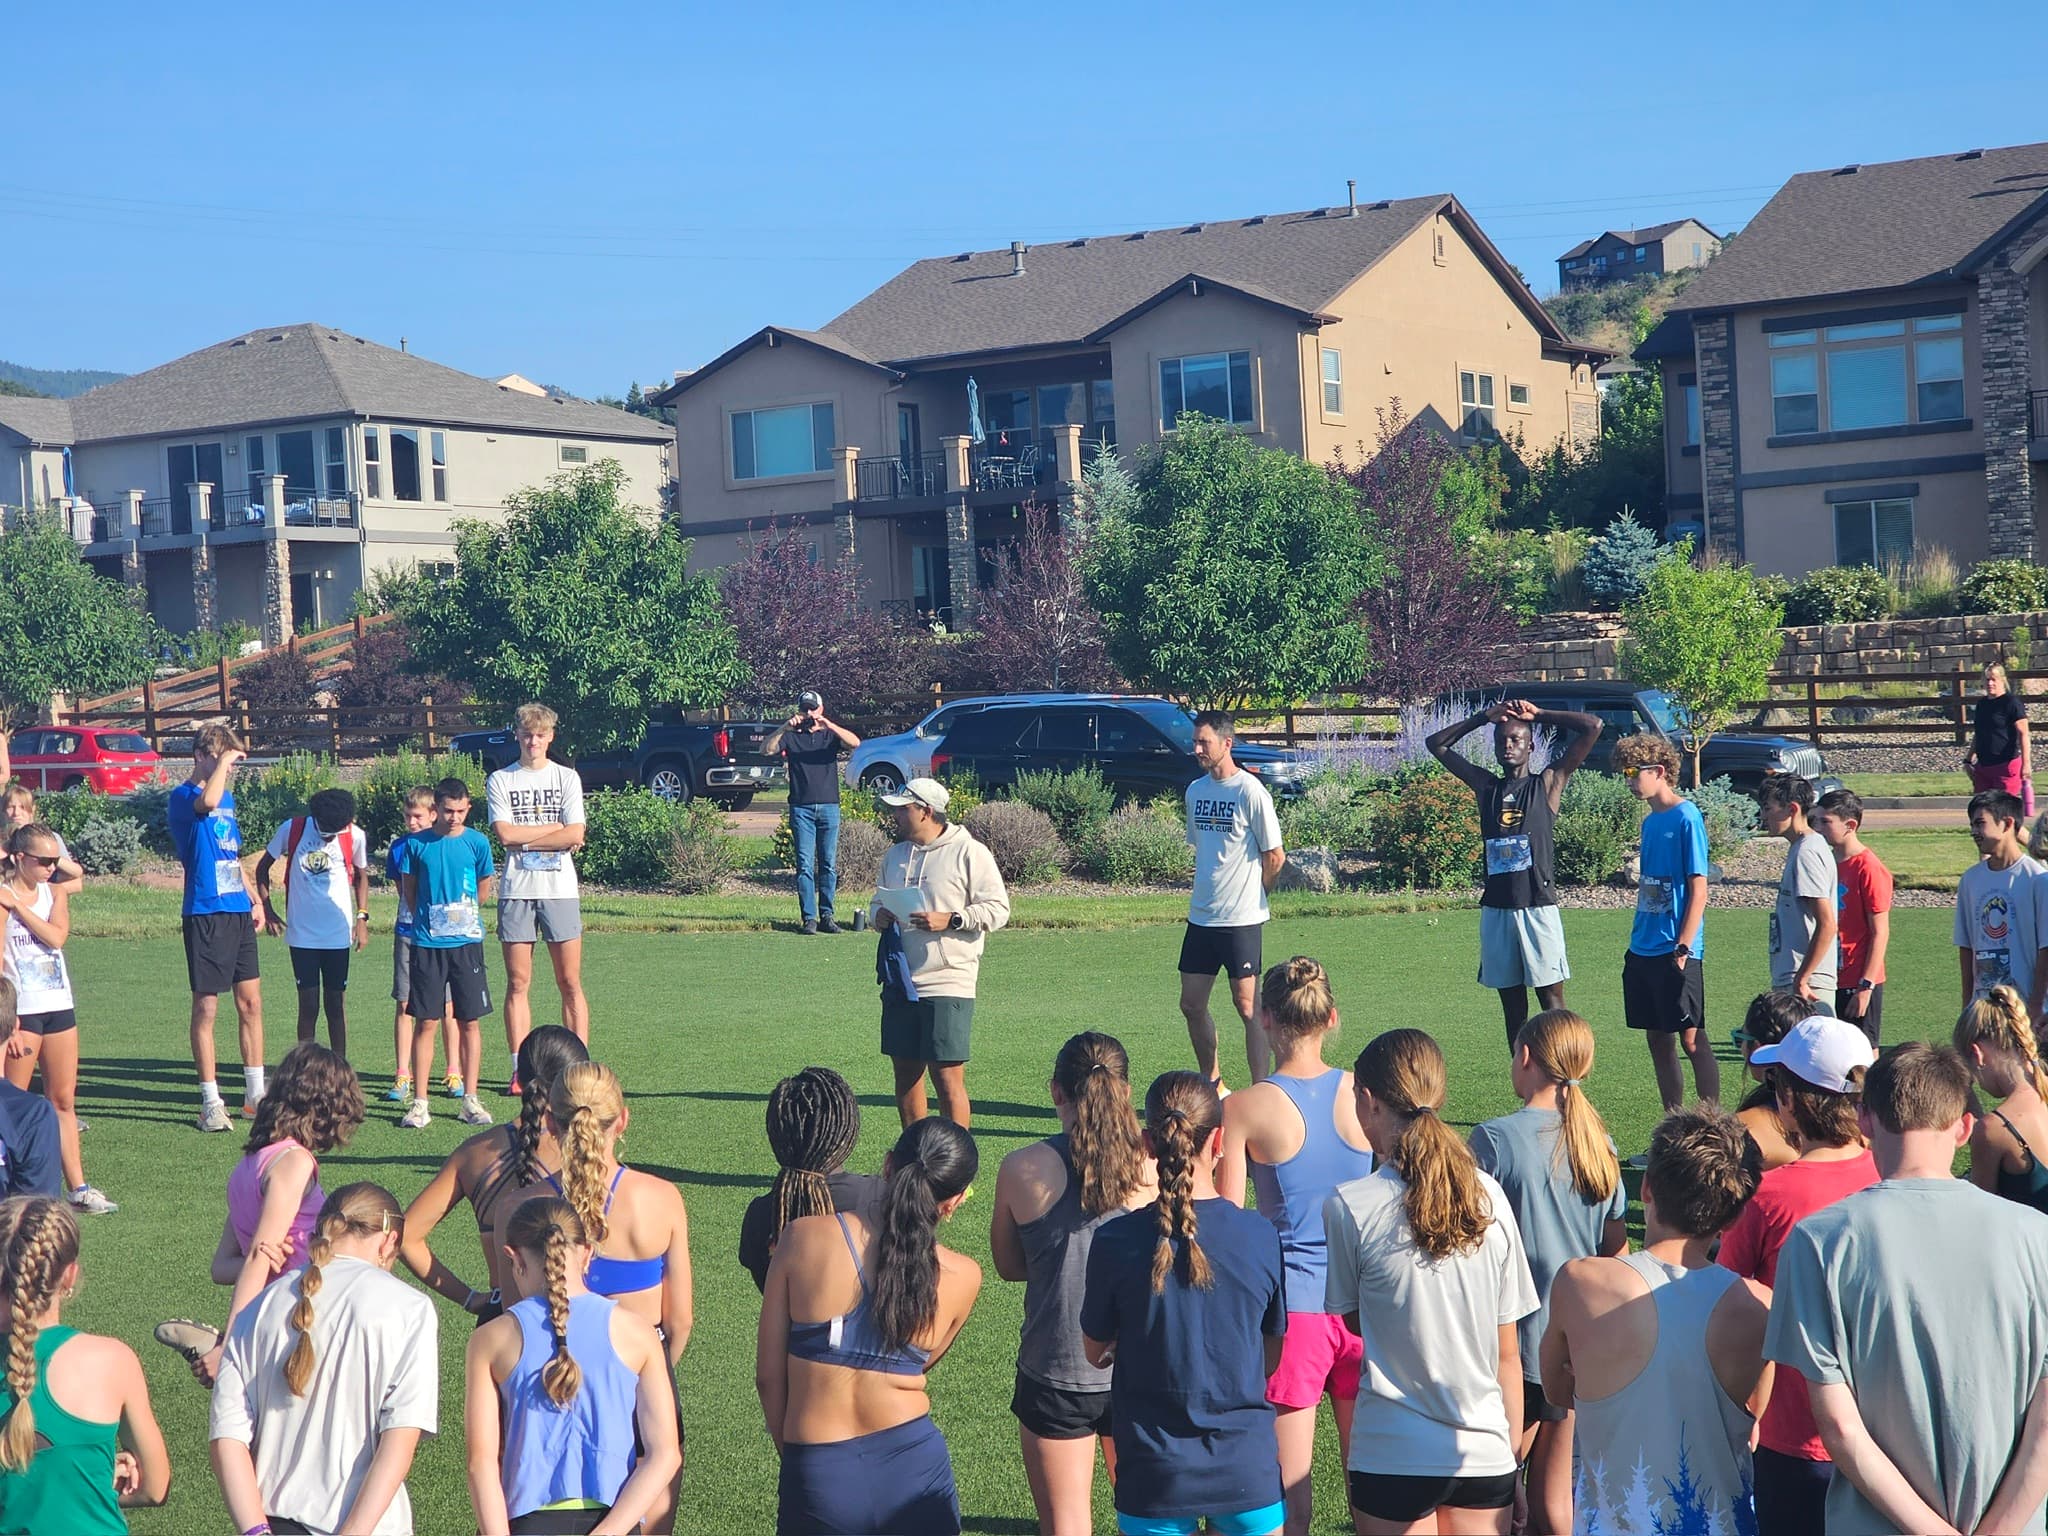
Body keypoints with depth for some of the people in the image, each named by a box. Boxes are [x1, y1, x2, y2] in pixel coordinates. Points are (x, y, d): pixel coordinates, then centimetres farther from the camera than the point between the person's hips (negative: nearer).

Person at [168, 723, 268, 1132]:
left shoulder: (228, 798, 16)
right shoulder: (183, 798, -9)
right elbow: (207, 801, -34)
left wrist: (255, 899, 19)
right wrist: (223, 760, -21)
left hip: (238, 912, 7)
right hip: (205, 913, -7)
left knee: (251, 1001, 9)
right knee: (206, 1006, -1)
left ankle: (255, 1092, 17)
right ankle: (211, 1102, 5)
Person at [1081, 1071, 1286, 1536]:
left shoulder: (1116, 1241, -12)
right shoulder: (1260, 1236, -9)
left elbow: (1096, 1351, 2)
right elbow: (1273, 1358, 2)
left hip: (1155, 1476, -1)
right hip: (1248, 1474, 1)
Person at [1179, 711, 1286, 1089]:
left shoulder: (1251, 792, -12)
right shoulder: (1195, 790, 10)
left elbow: (1275, 856, -7)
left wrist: (1252, 896, 5)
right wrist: (1209, 892, 14)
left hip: (1241, 919, -7)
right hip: (1200, 916, 7)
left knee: (1248, 1006, -4)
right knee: (1192, 1005, 10)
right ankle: (1212, 1083, 24)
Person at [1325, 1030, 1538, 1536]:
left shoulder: (1350, 1206, -12)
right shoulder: (1488, 1196, -2)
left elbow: (1351, 1322, 2)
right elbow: (1508, 1351, 3)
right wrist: (1511, 1452, 12)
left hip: (1393, 1455, -3)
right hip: (1485, 1452, 3)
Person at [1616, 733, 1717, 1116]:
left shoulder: (1686, 817, -11)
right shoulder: (1650, 821, 14)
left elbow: (1698, 889, -14)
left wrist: (1683, 947, -18)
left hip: (1676, 952, -8)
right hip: (1644, 951, 9)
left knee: (1691, 1039, -6)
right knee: (1659, 1041, 11)